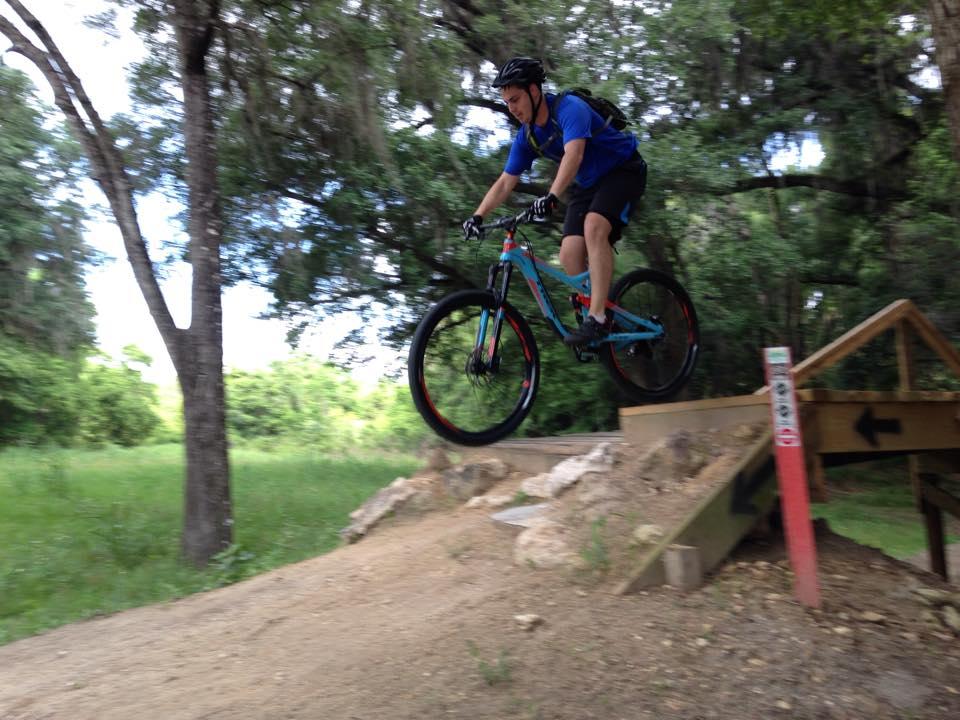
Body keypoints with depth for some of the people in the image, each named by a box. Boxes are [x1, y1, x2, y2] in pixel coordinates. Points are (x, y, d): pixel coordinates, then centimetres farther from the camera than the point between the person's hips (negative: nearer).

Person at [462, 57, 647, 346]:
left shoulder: (569, 108, -25)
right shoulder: (526, 136, -4)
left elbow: (574, 154, -42)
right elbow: (505, 182, -3)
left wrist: (551, 197, -56)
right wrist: (478, 216, -16)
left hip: (622, 171, -7)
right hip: (587, 184, 7)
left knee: (594, 225, -33)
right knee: (570, 255, -13)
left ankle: (597, 319, -32)